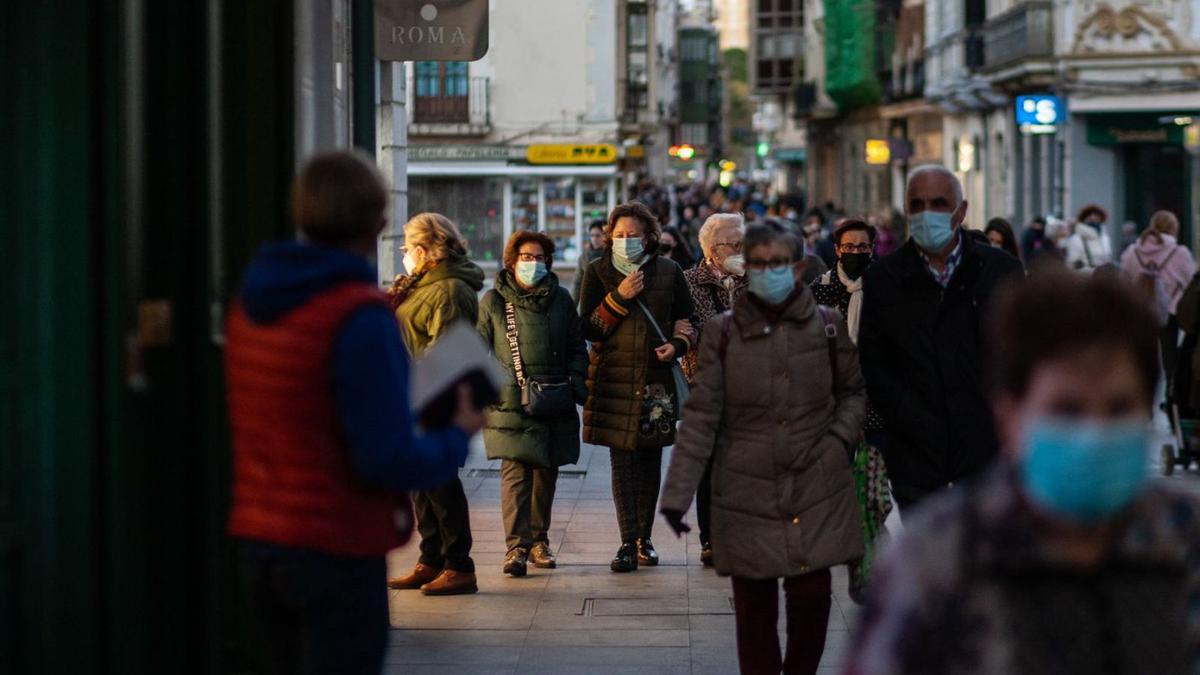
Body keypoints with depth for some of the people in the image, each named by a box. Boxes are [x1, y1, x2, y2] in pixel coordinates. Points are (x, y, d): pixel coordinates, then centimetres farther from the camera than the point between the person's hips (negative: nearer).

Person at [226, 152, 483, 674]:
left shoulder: (251, 301, 6)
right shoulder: (361, 316, -19)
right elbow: (390, 460, -21)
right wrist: (457, 437, -3)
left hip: (257, 538, 7)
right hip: (337, 548, -7)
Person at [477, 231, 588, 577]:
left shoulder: (560, 299, 11)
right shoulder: (494, 301, 4)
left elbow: (577, 347, 15)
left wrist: (576, 384, 1)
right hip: (511, 404, -3)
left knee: (546, 473, 10)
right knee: (515, 472, -12)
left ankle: (538, 539, 22)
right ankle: (517, 545, -15)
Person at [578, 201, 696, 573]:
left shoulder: (668, 271, 7)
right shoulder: (598, 272, 4)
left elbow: (687, 319, 15)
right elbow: (589, 328, -3)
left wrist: (677, 345, -4)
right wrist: (619, 297, -14)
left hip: (657, 377, 2)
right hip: (614, 377, -2)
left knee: (650, 459, 7)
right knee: (622, 461, -6)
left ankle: (644, 538, 18)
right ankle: (628, 543, -7)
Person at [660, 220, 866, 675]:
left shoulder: (826, 326, 3)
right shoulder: (723, 332, -1)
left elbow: (853, 391, 17)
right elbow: (700, 417, -3)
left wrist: (840, 436, -3)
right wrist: (676, 495, -8)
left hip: (817, 490, 1)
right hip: (747, 495, -1)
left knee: (812, 594, 0)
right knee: (754, 604, 2)